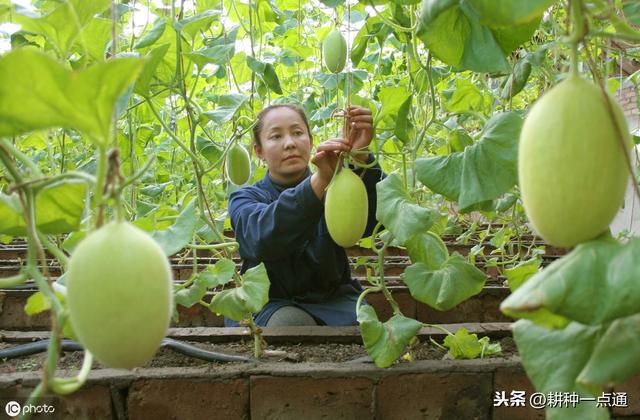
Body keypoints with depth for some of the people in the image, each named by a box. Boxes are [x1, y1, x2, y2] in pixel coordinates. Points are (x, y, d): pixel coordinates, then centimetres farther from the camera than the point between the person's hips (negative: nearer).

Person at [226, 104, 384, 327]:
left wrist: (361, 158, -35)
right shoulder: (245, 199, 1)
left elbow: (369, 222, -18)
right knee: (291, 323, -32)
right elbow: (264, 238, -25)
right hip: (270, 304, -1)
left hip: (332, 299, 2)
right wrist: (320, 180, -40)